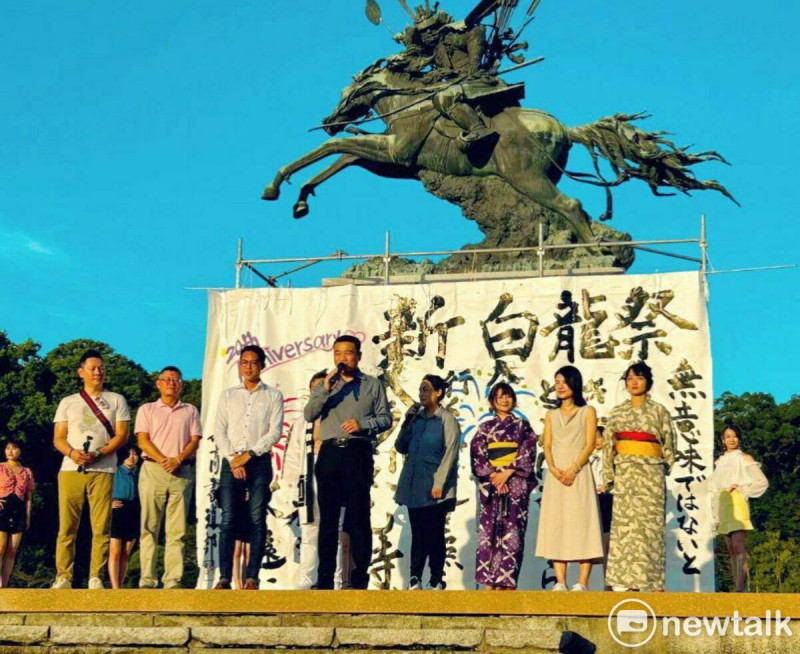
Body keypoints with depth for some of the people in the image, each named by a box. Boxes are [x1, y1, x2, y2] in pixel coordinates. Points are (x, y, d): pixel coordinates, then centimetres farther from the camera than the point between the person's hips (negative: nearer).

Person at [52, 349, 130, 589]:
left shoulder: (116, 400, 14)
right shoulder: (67, 403, 17)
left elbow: (121, 435, 4)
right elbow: (58, 438, 11)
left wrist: (98, 454, -11)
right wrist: (72, 452, -11)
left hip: (102, 470, -1)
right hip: (70, 469, 1)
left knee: (101, 527, -6)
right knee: (66, 527, -3)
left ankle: (95, 578, -3)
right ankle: (63, 577, 0)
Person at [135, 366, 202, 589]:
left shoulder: (190, 411, 18)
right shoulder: (147, 410, 14)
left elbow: (195, 441, 7)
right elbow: (143, 441, 3)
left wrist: (178, 459, -10)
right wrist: (163, 460, -10)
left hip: (182, 471, 1)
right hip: (153, 470, -1)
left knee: (177, 529, -3)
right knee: (150, 526, -4)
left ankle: (173, 580, -5)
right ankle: (147, 579, -5)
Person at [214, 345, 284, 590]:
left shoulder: (273, 395, 9)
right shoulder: (228, 395, 15)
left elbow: (275, 432, -1)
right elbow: (220, 431, 7)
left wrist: (248, 455, -10)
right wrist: (232, 460, -7)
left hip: (259, 462, -1)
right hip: (230, 462, 1)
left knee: (257, 519, -5)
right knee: (228, 519, -6)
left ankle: (252, 577, -6)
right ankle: (224, 577, -8)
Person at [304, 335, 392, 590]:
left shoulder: (372, 384, 11)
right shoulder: (325, 385, 18)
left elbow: (386, 418, 5)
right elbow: (308, 415, 4)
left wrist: (362, 423, -13)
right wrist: (325, 389, -9)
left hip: (358, 452, -3)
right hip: (330, 452, 3)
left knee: (358, 516, -4)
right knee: (328, 516, 3)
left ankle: (360, 577, -2)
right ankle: (325, 578, 6)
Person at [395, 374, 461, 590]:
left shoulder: (446, 419, -3)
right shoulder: (416, 417, 12)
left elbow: (450, 453, -9)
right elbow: (400, 447, 14)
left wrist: (439, 483, -16)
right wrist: (407, 422, 2)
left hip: (434, 488, -5)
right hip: (414, 486, 5)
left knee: (434, 533, 0)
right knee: (418, 532, 6)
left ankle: (436, 581, 6)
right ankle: (414, 580, 6)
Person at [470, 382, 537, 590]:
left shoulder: (523, 426, 10)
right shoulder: (485, 428, 13)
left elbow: (528, 453, 0)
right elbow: (477, 454, 4)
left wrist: (507, 473, -11)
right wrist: (493, 475, -10)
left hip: (516, 485, -1)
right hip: (490, 484, 1)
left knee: (512, 531, -6)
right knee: (489, 530, -5)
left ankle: (507, 580, -7)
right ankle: (489, 581, -4)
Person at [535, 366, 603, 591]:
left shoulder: (587, 412, 8)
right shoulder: (551, 415, 19)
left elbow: (589, 445, -2)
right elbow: (547, 446, 9)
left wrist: (573, 469, -16)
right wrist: (553, 468, -11)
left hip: (579, 473, -3)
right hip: (555, 474, 3)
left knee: (581, 524, -8)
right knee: (556, 525, -3)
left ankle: (582, 583, -11)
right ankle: (560, 583, -4)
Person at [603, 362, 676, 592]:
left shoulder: (659, 411, 7)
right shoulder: (617, 412, 12)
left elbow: (668, 445, 9)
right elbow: (609, 445, 10)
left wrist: (660, 469, 5)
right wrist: (608, 475, 3)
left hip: (650, 472, -2)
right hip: (624, 472, 2)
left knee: (649, 523, -5)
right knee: (624, 522, -4)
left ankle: (649, 581, -3)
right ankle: (623, 581, -4)